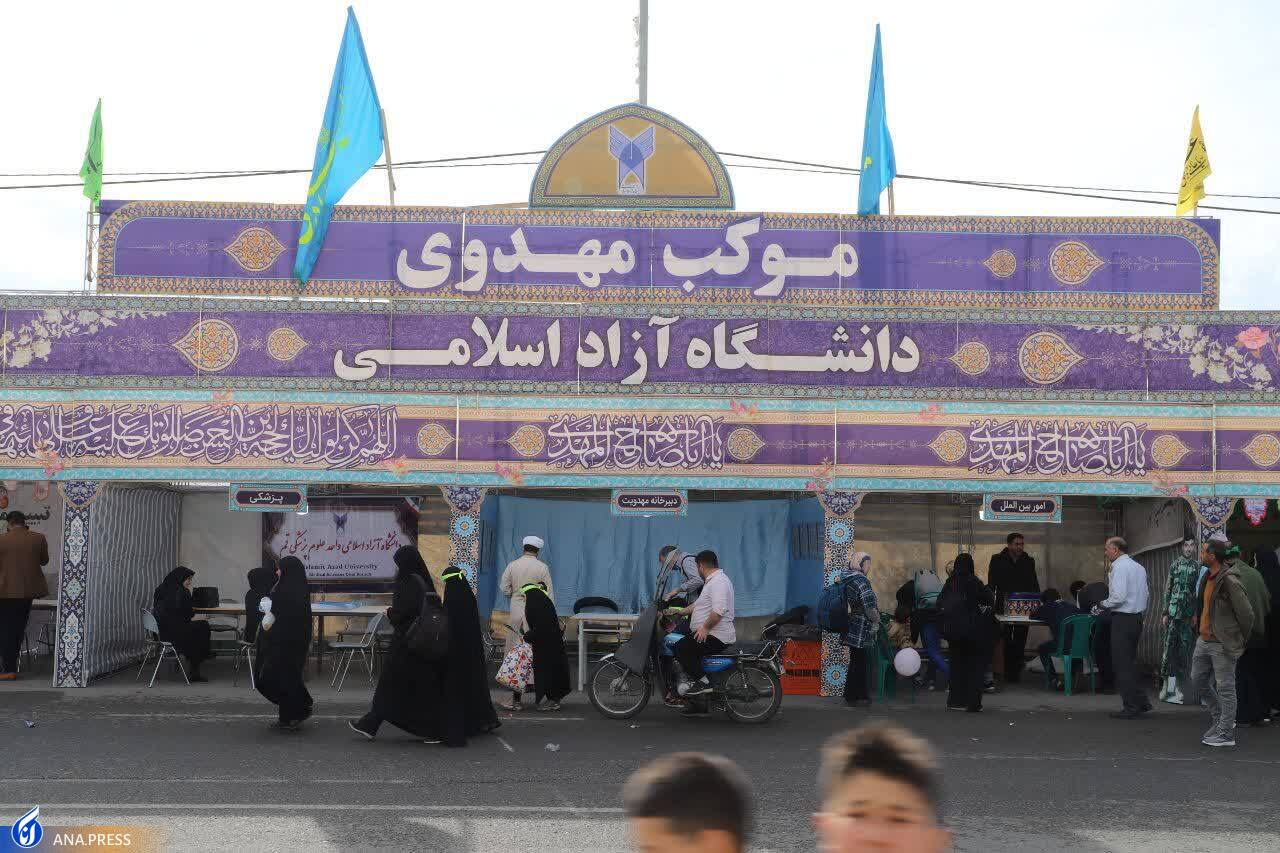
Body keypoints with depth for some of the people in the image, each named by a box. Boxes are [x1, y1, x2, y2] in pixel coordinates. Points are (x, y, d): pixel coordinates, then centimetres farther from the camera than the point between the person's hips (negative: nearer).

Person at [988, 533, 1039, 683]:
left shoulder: (1029, 561, 8)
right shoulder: (997, 560, 1)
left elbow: (1034, 585, 11)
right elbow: (991, 584, -1)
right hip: (1004, 607, -2)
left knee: (1020, 641, 1)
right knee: (1006, 640, 2)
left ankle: (1016, 670, 5)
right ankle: (1008, 671, 8)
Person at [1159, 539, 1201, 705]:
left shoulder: (1199, 566, 5)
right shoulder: (1175, 565, 7)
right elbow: (1167, 590, 8)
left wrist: (1196, 614, -5)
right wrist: (1164, 613, 4)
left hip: (1189, 615, 0)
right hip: (1174, 614, 0)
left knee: (1185, 651, 2)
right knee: (1170, 647, -3)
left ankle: (1178, 689, 9)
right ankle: (1167, 687, 2)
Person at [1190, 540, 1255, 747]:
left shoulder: (1230, 582, -19)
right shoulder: (1208, 577, 9)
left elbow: (1246, 614, -16)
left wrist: (1239, 642, -6)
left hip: (1222, 645, -9)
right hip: (1204, 641, 9)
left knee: (1225, 688, -1)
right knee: (1197, 681, 15)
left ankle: (1226, 734, 7)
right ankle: (1221, 719, 30)